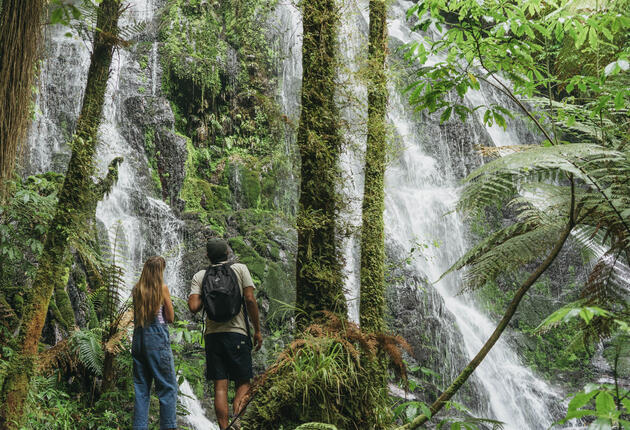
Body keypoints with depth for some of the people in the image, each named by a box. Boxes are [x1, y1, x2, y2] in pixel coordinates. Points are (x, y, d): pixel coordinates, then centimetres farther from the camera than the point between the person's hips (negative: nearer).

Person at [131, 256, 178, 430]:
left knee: (141, 389, 10)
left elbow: (136, 314, 15)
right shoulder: (162, 288, -4)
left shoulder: (136, 290, 9)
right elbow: (170, 317, 2)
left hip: (138, 339, 6)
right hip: (157, 339, -5)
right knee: (168, 388, -2)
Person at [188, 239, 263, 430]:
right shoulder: (240, 269, 4)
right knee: (243, 383, 6)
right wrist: (258, 330, 1)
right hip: (237, 333, -2)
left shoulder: (199, 276, 7)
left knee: (220, 386, 4)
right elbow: (250, 300, -5)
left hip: (212, 334, 2)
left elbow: (194, 307, -5)